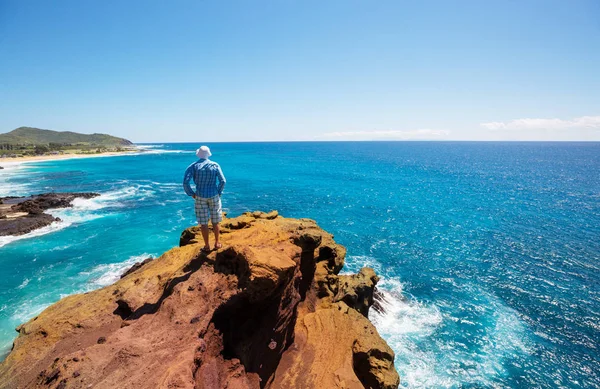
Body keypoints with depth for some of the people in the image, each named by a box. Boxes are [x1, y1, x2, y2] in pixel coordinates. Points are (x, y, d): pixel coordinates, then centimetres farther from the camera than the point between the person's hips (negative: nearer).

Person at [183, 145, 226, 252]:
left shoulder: (193, 166, -4)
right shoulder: (215, 165, -2)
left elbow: (185, 182, -13)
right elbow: (222, 181, -9)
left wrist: (191, 193, -1)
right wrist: (219, 192, 4)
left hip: (200, 197, -1)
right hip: (214, 196, 1)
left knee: (203, 223, 8)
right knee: (215, 221, 13)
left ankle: (207, 246, 16)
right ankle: (217, 243, 23)